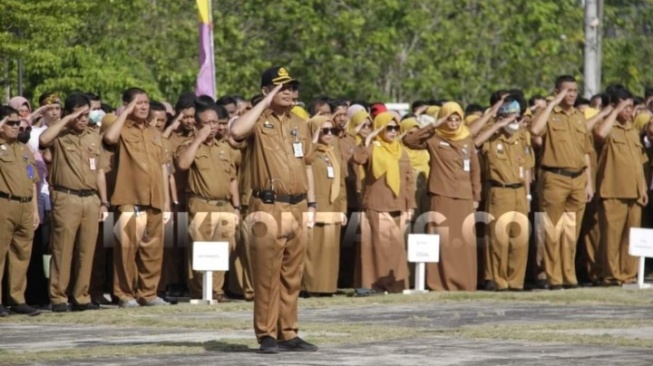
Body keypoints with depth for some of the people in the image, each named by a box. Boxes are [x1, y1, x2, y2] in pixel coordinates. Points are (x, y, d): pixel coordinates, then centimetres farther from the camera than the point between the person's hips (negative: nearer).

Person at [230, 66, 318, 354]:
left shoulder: (300, 125, 16)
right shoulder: (259, 122, -3)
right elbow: (236, 131, -26)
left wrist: (311, 203, 14)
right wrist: (266, 103, -17)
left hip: (297, 208, 6)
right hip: (269, 209, -6)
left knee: (292, 276, 9)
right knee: (266, 275, -5)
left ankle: (288, 333, 14)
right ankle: (267, 335, -1)